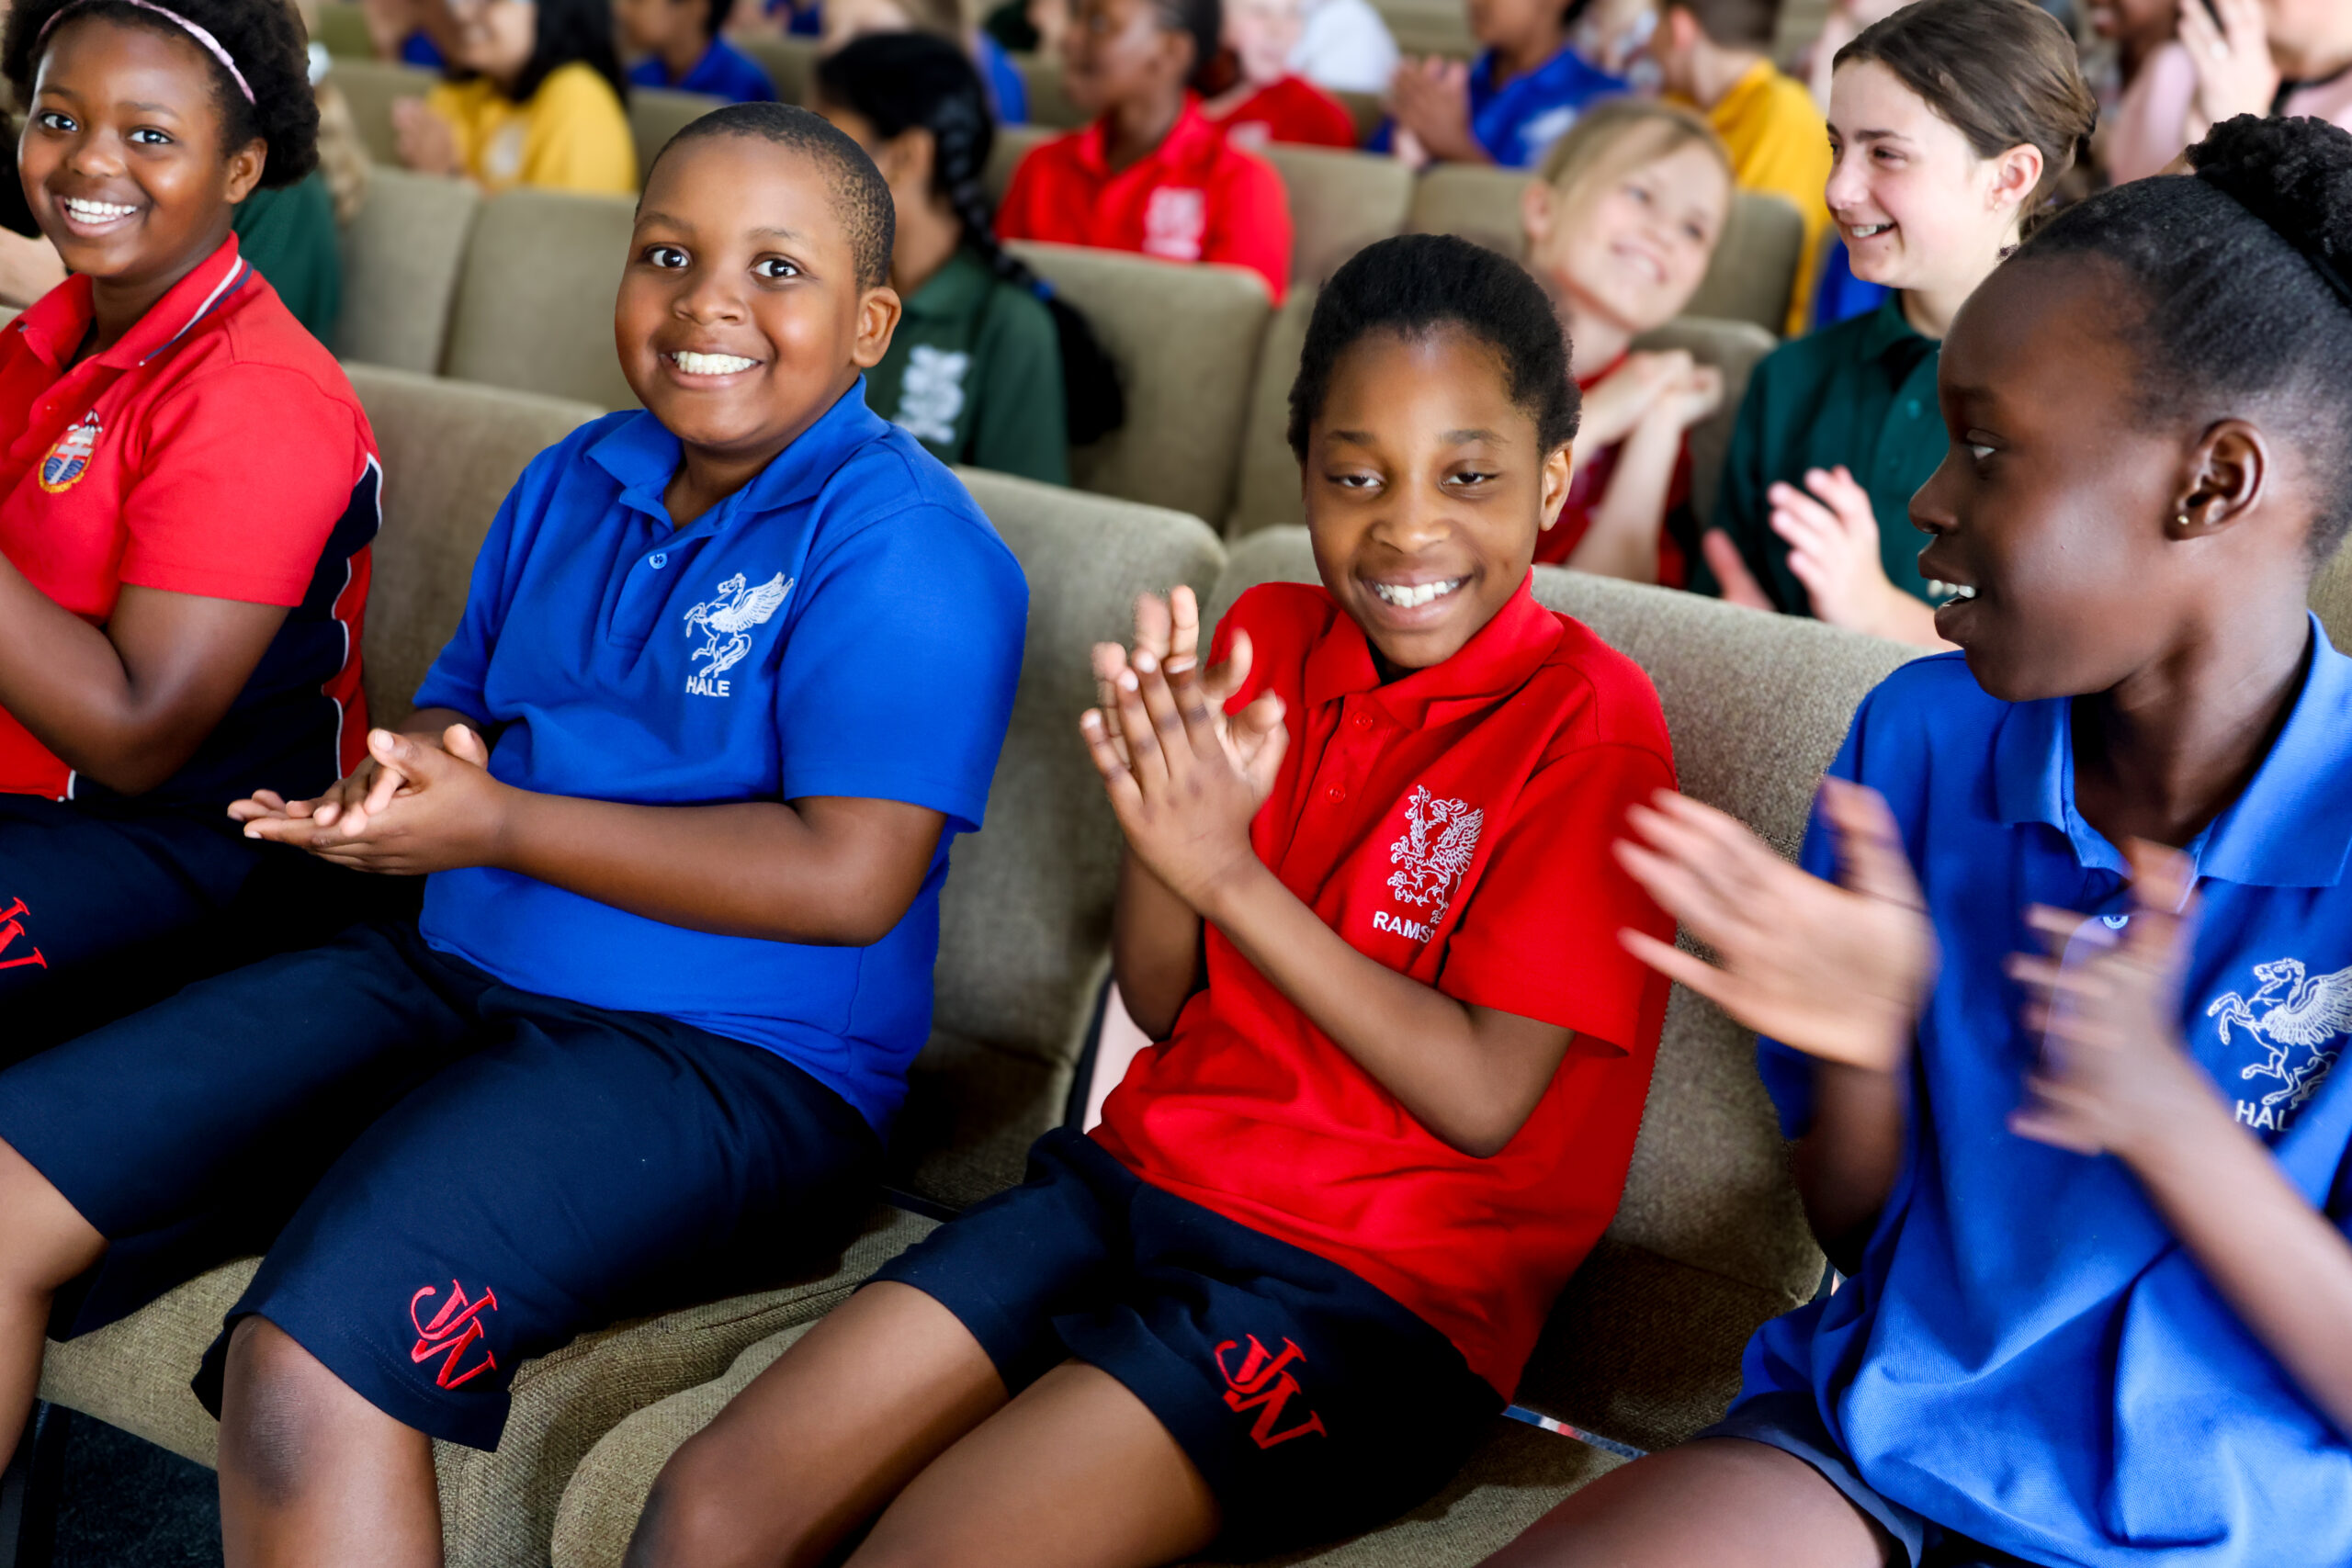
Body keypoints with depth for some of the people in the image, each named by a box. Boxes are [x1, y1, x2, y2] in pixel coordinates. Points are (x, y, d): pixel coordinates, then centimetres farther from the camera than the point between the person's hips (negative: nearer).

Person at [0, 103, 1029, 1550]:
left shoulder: (903, 546, -12)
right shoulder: (572, 483, 13)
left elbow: (849, 878, -21)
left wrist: (495, 825, -18)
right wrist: (421, 762, -4)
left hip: (733, 1060, -8)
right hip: (452, 973, 8)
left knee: (306, 1364, -31)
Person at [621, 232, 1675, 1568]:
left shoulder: (1588, 722, -9)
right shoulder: (1267, 642, 8)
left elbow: (1485, 1102, -14)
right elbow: (1162, 1001, 9)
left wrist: (1228, 869, -18)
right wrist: (1158, 806, -11)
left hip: (1367, 1289, -5)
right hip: (1141, 1175, 6)